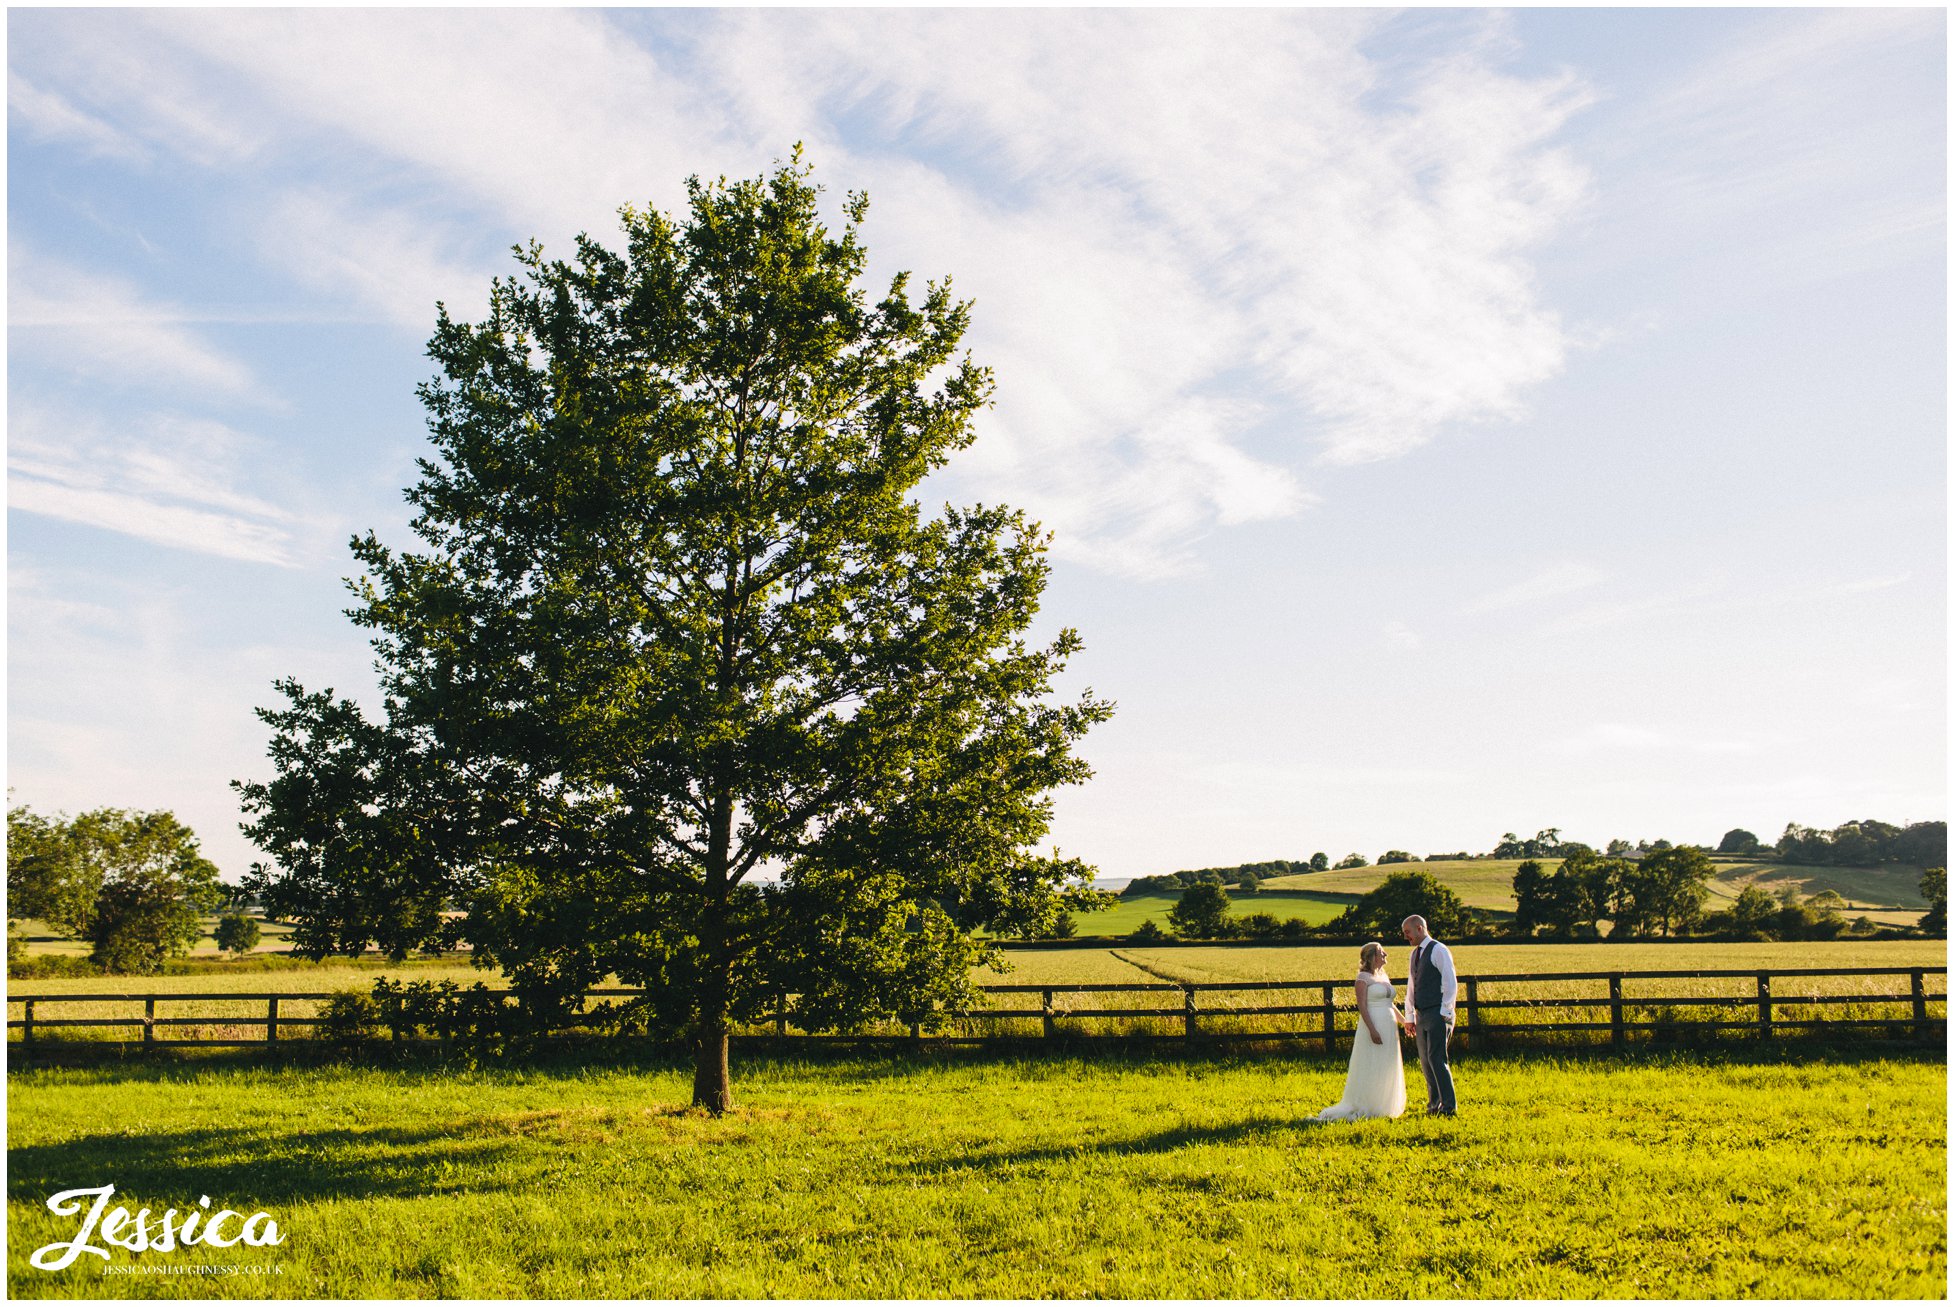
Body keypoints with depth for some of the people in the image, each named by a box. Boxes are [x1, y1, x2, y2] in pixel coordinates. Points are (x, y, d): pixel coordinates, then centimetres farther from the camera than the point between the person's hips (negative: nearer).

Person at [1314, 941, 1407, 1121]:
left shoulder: (1384, 976, 16)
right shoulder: (1363, 977, -8)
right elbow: (1362, 1006, -15)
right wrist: (1372, 1030, -23)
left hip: (1389, 1028, 8)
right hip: (1373, 1026, -8)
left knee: (1386, 1069, 10)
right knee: (1370, 1068, -4)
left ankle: (1382, 1106, 19)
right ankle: (1364, 1107, 1)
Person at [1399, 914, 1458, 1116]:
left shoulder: (1438, 950, -7)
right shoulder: (1415, 953, 18)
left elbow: (1451, 982, -12)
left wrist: (1444, 1012, -14)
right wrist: (1409, 1016, 19)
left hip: (1438, 1014, -8)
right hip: (1421, 1015, 8)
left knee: (1437, 1059, -12)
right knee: (1425, 1061, 7)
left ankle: (1449, 1106, -9)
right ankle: (1434, 1103, 13)